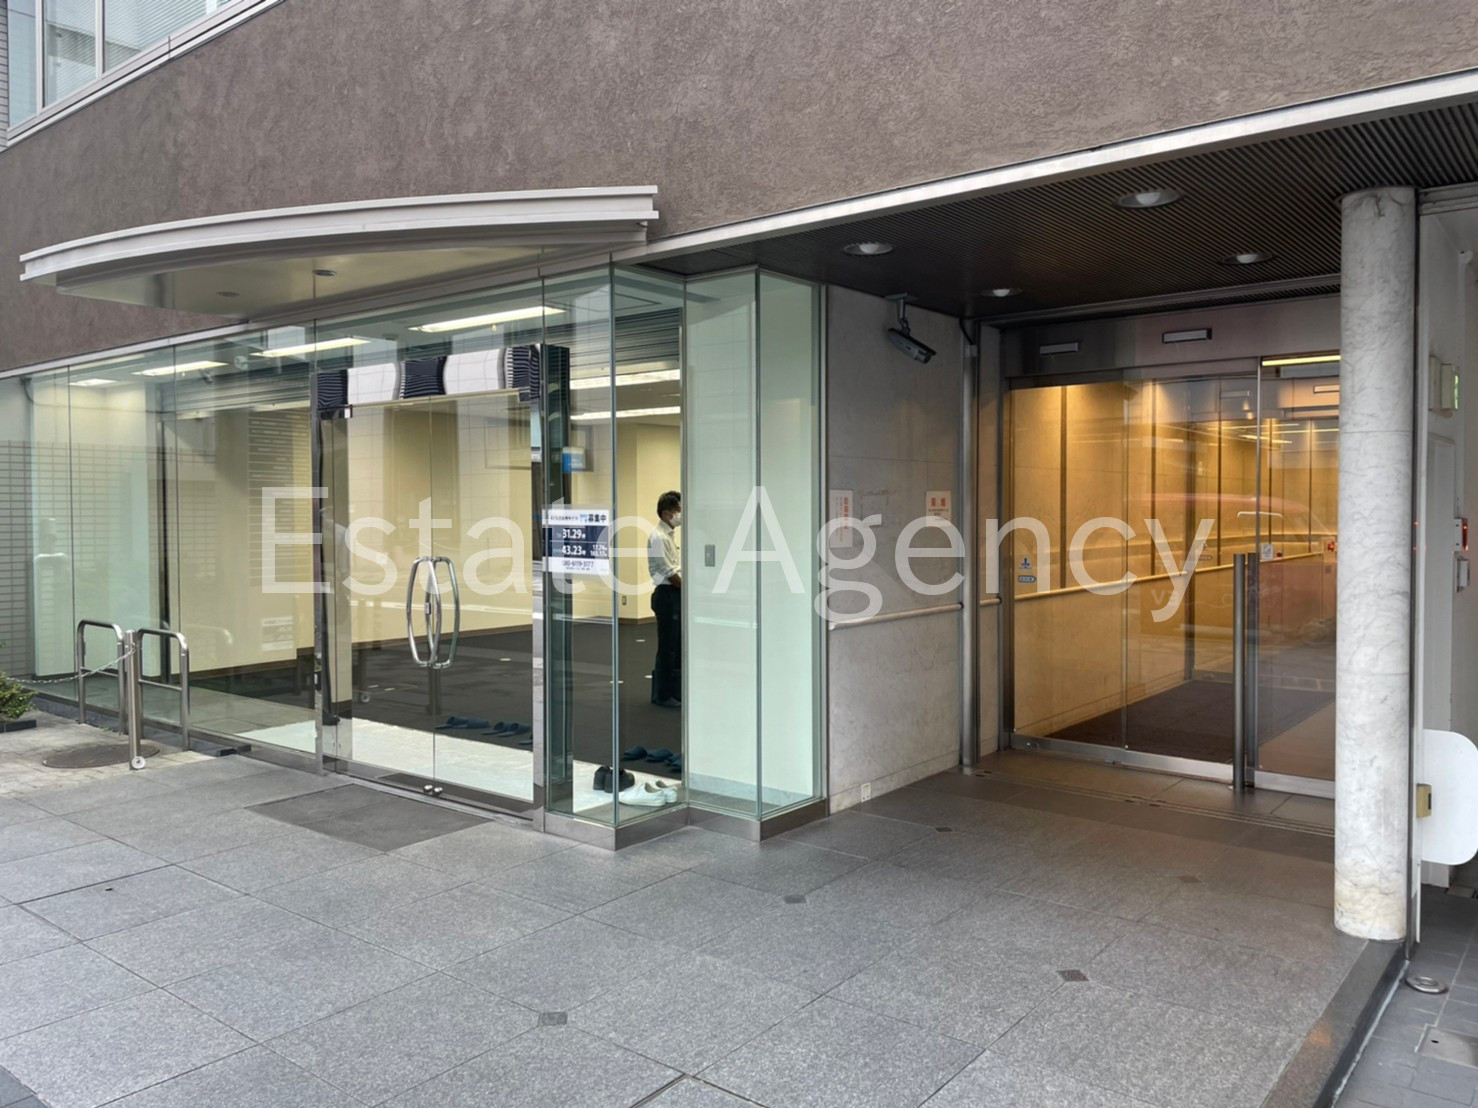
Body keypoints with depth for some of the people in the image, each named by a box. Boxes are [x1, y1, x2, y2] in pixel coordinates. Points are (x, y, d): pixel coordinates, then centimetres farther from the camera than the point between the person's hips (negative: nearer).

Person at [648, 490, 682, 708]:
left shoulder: (671, 535, 15)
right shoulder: (658, 537, -15)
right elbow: (668, 572, -17)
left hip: (677, 594, 9)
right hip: (667, 594, -9)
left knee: (678, 647, 14)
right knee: (667, 648, -2)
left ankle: (675, 692, 23)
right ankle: (662, 695, 8)